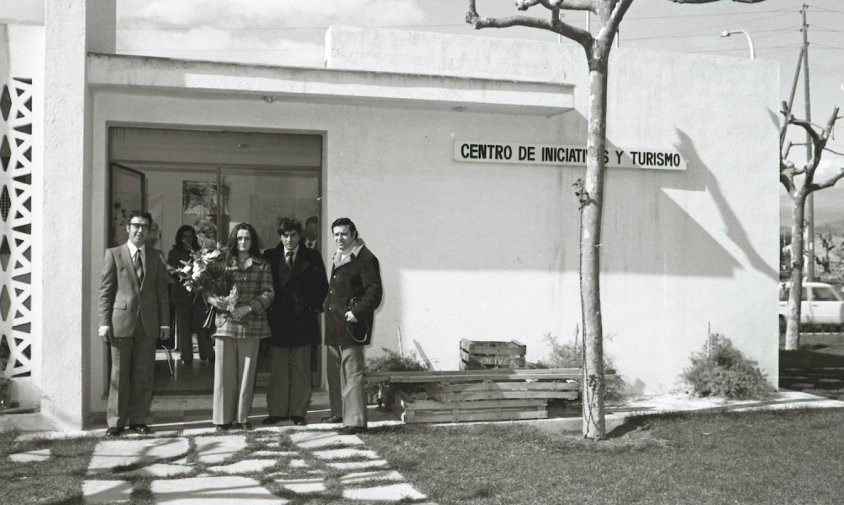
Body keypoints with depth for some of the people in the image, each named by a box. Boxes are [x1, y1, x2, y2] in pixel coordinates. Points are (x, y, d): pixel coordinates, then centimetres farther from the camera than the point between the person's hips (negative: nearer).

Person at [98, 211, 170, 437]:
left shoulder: (156, 257, 12)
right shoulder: (114, 254, 5)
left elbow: (162, 291, 11)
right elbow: (105, 290, 2)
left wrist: (164, 322, 4)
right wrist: (104, 322, -5)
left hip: (148, 323, 2)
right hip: (121, 321, -2)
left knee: (144, 374, 4)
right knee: (119, 373, 1)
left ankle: (138, 420, 13)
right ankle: (116, 422, 9)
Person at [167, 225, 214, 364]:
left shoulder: (198, 251, 15)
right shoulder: (174, 253, 10)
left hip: (199, 294, 1)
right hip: (182, 294, -1)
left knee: (202, 324, -5)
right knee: (183, 328, -2)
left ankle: (207, 355, -4)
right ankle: (186, 357, 2)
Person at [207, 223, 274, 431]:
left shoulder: (262, 266, 7)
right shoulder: (222, 263, 8)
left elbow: (267, 294, 0)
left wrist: (248, 307, -14)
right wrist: (216, 301, -15)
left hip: (251, 324, 0)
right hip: (225, 322, 0)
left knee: (246, 372, 5)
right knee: (224, 371, -1)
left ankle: (242, 417, 13)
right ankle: (223, 418, 7)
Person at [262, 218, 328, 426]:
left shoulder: (312, 257, 3)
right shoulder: (270, 257, 6)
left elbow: (322, 286, 4)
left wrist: (314, 307, -4)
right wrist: (269, 308, -1)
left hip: (302, 320, -1)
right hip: (277, 319, 1)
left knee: (301, 369, 5)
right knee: (277, 369, 5)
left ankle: (298, 412, 12)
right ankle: (277, 411, 13)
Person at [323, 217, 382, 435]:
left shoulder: (365, 259, -11)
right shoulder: (337, 258, 18)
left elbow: (374, 292, -16)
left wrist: (357, 312, -22)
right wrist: (328, 305, 15)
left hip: (351, 326, -9)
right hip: (334, 324, 9)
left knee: (352, 372, -9)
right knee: (334, 369, 17)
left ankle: (356, 421, -7)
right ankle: (339, 412, 30)